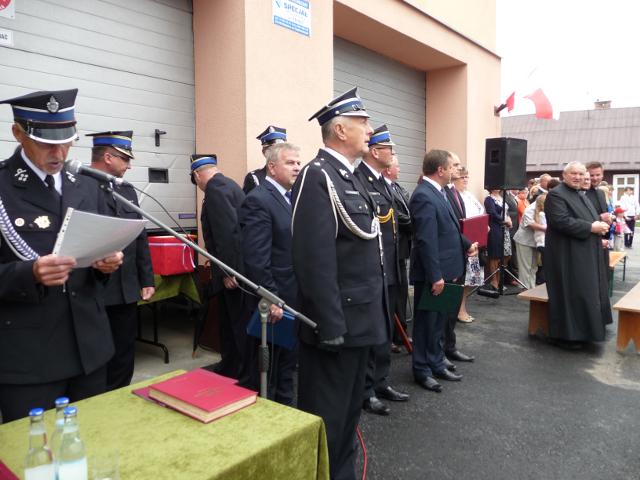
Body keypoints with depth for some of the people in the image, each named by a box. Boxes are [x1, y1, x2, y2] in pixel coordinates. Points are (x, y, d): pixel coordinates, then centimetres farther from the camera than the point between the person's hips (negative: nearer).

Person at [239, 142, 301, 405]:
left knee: (288, 363, 21)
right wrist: (270, 300, -22)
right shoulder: (258, 200, -17)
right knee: (267, 368, 8)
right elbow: (256, 259, -22)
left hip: (294, 298, 9)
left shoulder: (291, 197, 11)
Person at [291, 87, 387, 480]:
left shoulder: (349, 177, 14)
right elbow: (315, 259, -24)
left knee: (349, 411, 22)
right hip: (338, 322, -10)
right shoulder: (317, 177, -17)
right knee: (326, 417, 6)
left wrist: (371, 314, 17)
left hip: (359, 319, 10)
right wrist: (330, 325, -23)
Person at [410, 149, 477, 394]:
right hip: (431, 273, -10)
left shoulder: (438, 192, 10)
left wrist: (466, 244, 7)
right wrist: (435, 276, -25)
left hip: (444, 270, 10)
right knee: (427, 322, 5)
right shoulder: (424, 196, -21)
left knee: (439, 321, 19)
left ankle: (436, 364, 33)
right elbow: (426, 240, -25)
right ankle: (422, 370, 19)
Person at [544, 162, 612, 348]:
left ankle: (580, 330, 27)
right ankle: (566, 335, 5)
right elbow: (561, 221, -25)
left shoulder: (581, 196, 18)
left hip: (585, 255, 10)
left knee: (586, 294, 15)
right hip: (568, 256, -10)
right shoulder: (556, 195, -14)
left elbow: (589, 219, 23)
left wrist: (600, 224, 1)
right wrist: (591, 227, -21)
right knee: (570, 295, -6)